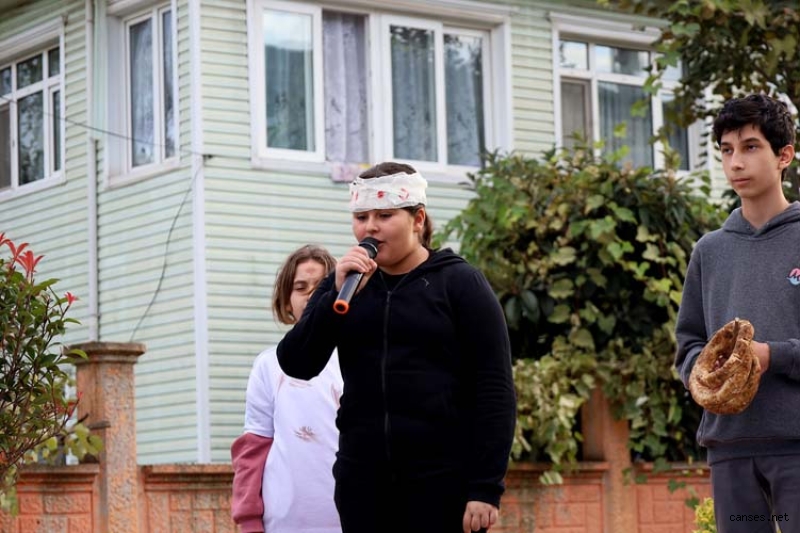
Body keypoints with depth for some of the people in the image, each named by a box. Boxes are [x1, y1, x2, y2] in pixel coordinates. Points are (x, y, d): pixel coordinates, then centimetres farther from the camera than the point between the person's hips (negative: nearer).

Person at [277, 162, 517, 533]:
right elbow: (297, 364, 1)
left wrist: (486, 487, -12)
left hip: (444, 480, -4)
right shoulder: (346, 283, 12)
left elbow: (494, 389, -5)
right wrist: (338, 295, -13)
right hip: (363, 481, 4)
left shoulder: (459, 283, -1)